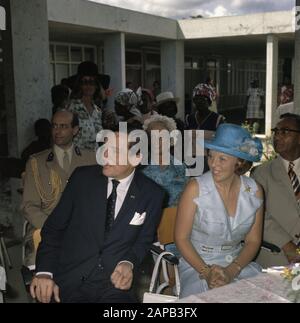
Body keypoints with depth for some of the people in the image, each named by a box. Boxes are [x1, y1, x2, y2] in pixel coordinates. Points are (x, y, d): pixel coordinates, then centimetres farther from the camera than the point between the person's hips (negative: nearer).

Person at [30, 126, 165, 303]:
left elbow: (144, 240, 10)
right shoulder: (83, 177, 0)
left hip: (116, 283, 1)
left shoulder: (152, 194, 0)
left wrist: (129, 263, -11)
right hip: (70, 281, 0)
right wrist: (44, 272, -9)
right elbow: (54, 227, 4)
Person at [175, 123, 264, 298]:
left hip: (238, 263, 4)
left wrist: (232, 271, -11)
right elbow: (181, 238, -7)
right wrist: (206, 272, -16)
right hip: (197, 264, -3)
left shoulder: (254, 191, -2)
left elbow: (253, 240, 4)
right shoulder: (195, 189, -12)